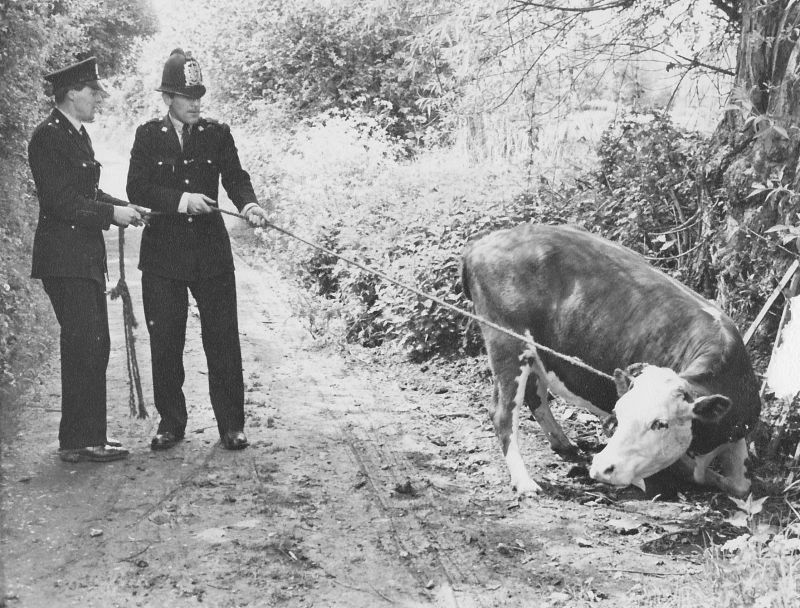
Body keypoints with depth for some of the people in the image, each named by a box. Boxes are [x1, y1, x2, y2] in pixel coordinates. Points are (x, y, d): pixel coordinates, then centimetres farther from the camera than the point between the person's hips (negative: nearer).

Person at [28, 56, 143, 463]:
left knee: (94, 346, 13)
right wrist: (111, 213, -16)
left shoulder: (77, 133, 17)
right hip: (64, 258, -10)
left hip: (85, 256, 10)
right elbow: (61, 201, -20)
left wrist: (120, 206, 7)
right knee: (83, 345, -9)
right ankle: (78, 441, -1)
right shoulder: (48, 137, -14)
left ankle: (89, 435, 22)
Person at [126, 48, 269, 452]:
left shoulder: (217, 134, 8)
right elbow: (136, 190, -3)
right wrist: (179, 200, -17)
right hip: (162, 254, 0)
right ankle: (171, 423, 19)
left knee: (223, 341, 0)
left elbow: (235, 177, 0)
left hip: (211, 251, 0)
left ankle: (231, 426, 9)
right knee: (164, 343, 5)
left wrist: (248, 204, -21)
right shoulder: (148, 136, 5)